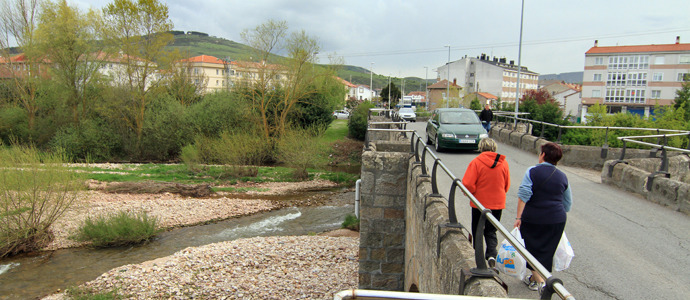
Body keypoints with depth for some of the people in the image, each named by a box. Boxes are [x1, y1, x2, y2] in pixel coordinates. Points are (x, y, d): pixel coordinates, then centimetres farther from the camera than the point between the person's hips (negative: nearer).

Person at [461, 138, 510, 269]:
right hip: (498, 203, 3)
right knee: (491, 230, 15)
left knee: (477, 230, 13)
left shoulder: (476, 162, -15)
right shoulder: (503, 163, -2)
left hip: (479, 202, -3)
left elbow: (467, 183, -19)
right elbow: (507, 184, 7)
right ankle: (492, 253, -5)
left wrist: (473, 192, 1)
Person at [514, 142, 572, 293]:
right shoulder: (562, 177, 7)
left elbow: (523, 195, -17)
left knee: (532, 248, 9)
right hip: (557, 221, 4)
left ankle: (538, 280, 6)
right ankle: (535, 278, 30)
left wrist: (519, 217, -15)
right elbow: (568, 203, 14)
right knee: (547, 250, 16)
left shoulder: (532, 171, -8)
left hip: (533, 219, -4)